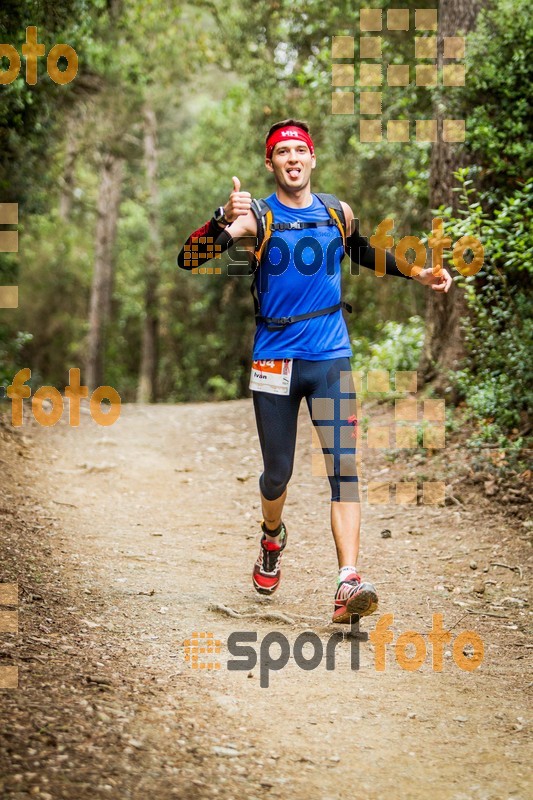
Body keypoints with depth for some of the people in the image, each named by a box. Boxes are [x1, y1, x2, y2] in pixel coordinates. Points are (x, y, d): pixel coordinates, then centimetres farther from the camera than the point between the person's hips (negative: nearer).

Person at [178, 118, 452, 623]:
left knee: (343, 467, -13)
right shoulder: (256, 217, -5)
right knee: (277, 473, 8)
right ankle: (272, 539, 42)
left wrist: (418, 274, 19)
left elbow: (365, 252, 29)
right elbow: (188, 259, -17)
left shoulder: (339, 214, 7)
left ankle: (348, 585, -20)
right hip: (274, 360, -1)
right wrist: (223, 222, -35)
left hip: (330, 358, 2)